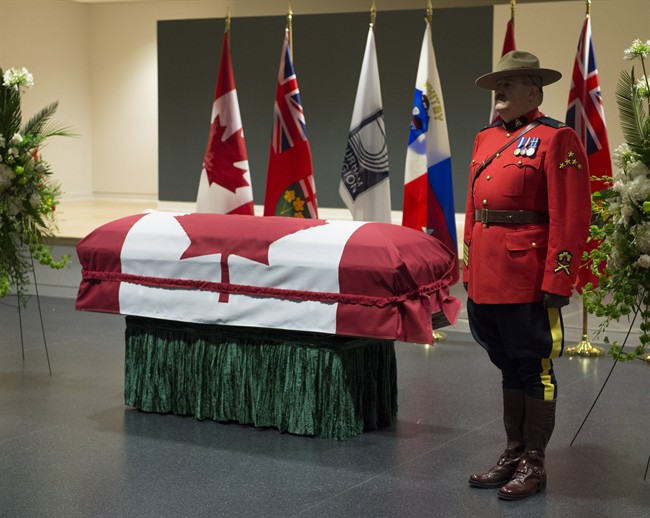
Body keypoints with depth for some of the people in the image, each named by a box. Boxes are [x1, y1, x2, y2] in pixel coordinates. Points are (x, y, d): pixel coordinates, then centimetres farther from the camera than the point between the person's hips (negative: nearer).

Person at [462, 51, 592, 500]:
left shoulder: (556, 139, -8)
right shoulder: (486, 139, 15)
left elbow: (572, 219, -13)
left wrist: (557, 283, -16)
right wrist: (469, 271, 14)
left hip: (528, 282, -7)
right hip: (486, 279, 7)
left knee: (533, 370, 3)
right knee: (508, 367, 16)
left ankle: (533, 464, 14)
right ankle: (513, 455, 27)